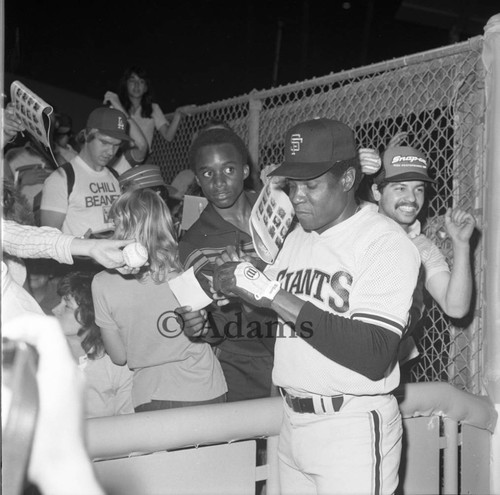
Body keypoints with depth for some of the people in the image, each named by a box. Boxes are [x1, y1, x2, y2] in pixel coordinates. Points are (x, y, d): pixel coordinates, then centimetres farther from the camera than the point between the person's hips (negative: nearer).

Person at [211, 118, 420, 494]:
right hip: (292, 421, 6)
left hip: (353, 430, -6)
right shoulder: (296, 237, 9)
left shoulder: (386, 241, -14)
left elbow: (375, 357, -24)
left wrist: (272, 294, -25)